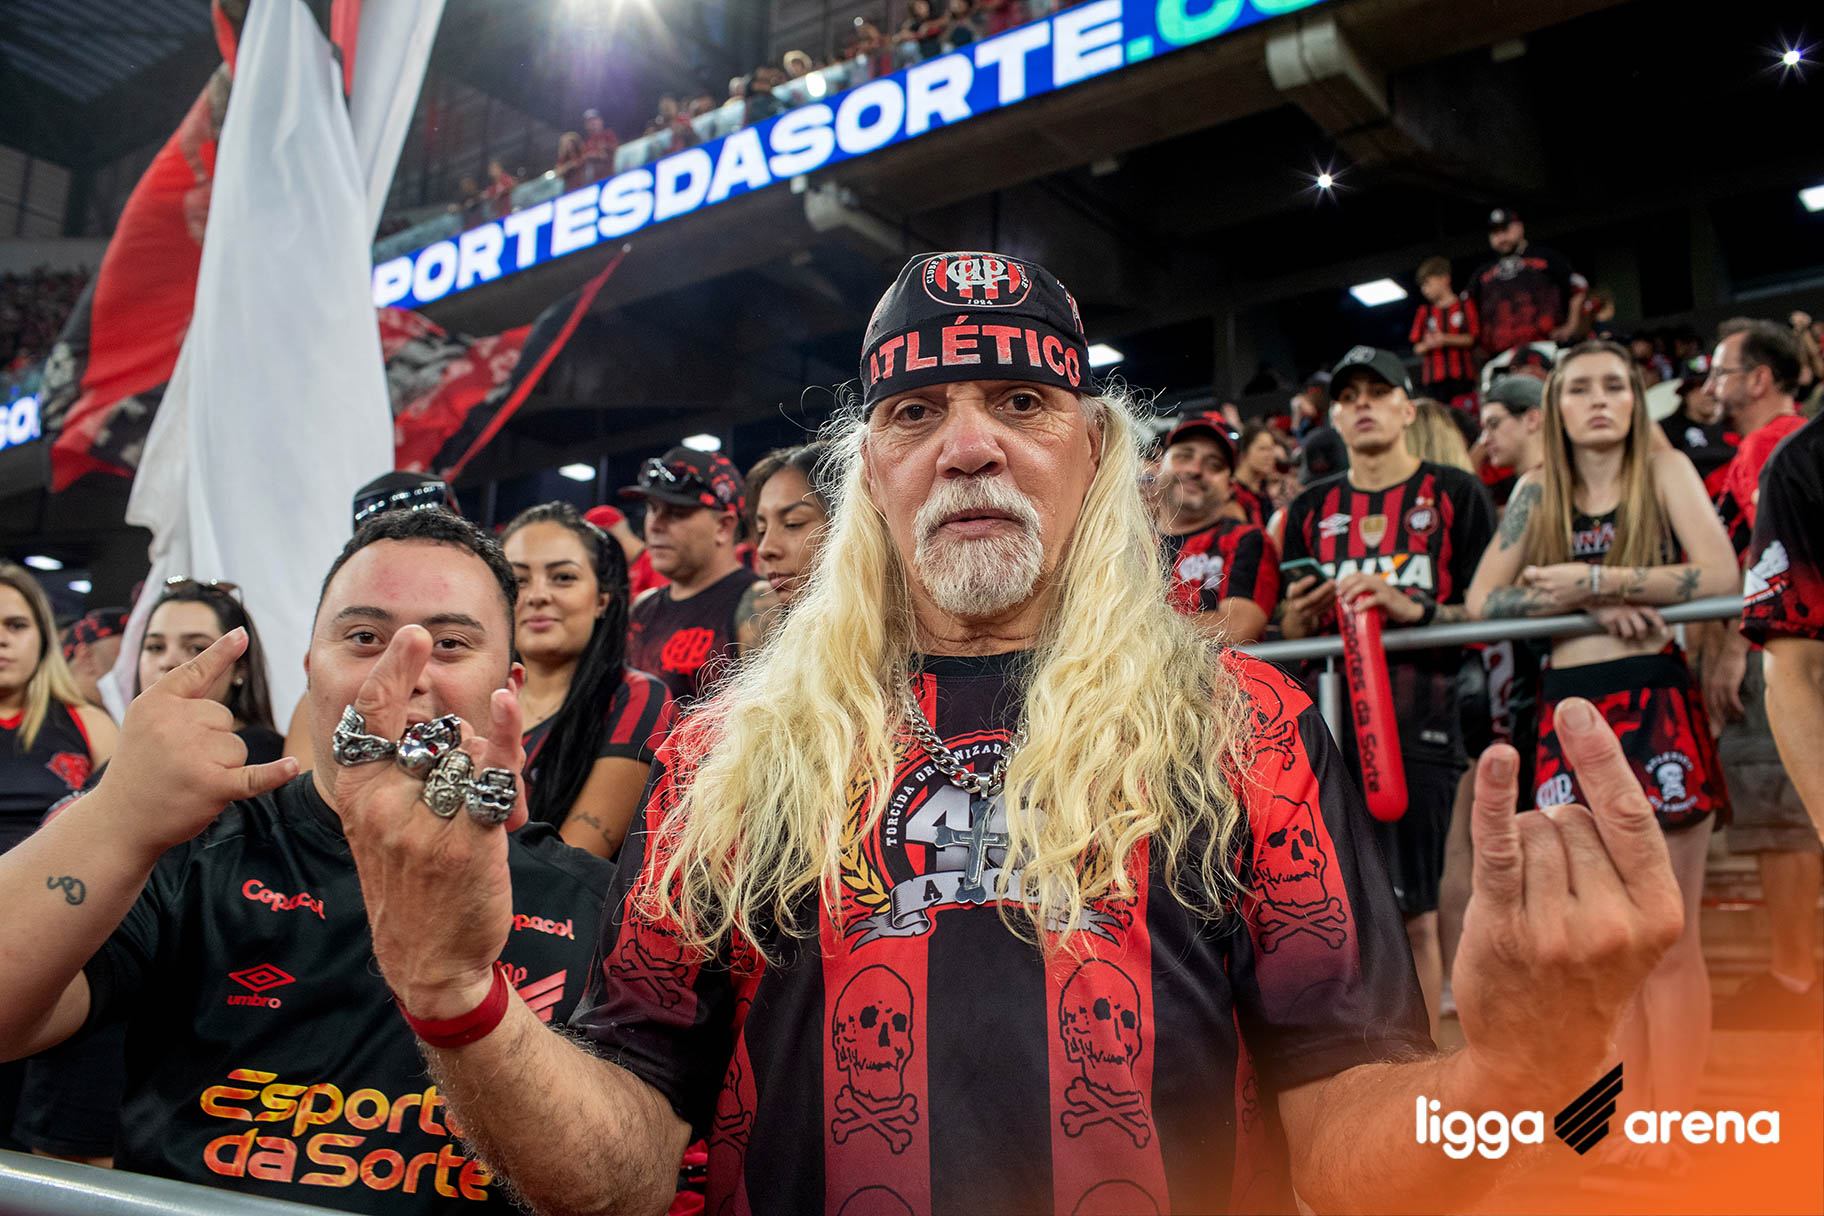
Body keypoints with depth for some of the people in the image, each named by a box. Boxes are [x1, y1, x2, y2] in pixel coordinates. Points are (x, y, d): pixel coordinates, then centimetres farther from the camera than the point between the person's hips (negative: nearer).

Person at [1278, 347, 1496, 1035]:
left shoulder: (1455, 495, 6)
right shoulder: (1311, 510, 15)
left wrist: (1415, 609, -16)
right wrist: (1302, 612, -6)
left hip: (1421, 719, -3)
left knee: (1413, 911, -1)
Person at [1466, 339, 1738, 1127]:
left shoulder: (1664, 471, 3)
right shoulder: (1536, 493, 11)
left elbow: (1720, 575, -11)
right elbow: (1482, 601, 0)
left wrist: (1595, 578, -14)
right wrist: (1589, 606, -13)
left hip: (1657, 707, -3)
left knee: (1667, 939, -1)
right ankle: (1632, 1125, 20)